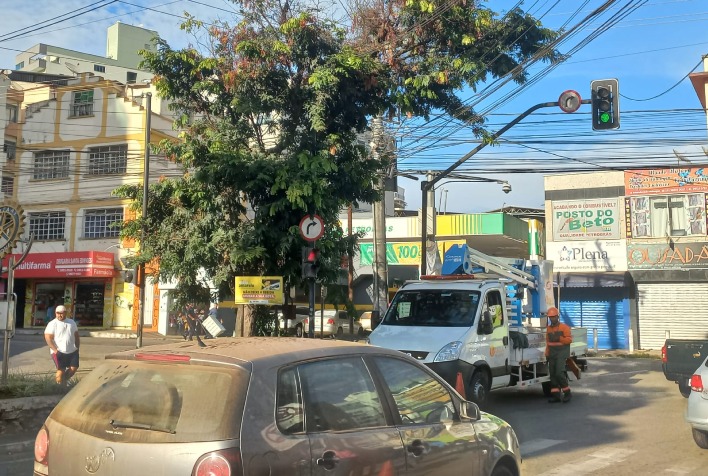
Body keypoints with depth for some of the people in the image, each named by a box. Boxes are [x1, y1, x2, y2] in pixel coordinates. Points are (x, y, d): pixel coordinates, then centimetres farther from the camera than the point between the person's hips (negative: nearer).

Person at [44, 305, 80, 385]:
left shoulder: (71, 322, 11)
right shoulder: (52, 324, -6)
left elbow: (76, 335, 19)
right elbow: (48, 337, -13)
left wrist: (77, 347, 10)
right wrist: (55, 349, -20)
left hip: (72, 351, 5)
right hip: (59, 352, -5)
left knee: (74, 368, 1)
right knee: (61, 370, -4)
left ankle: (64, 380, 24)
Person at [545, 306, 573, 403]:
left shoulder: (564, 327, -3)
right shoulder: (548, 328, 14)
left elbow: (569, 339, -9)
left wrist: (559, 338, -22)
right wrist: (547, 354, 11)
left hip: (562, 353, -6)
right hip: (552, 354, 6)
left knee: (559, 373, -16)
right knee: (552, 374, 3)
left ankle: (567, 392, -1)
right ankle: (556, 395, 7)